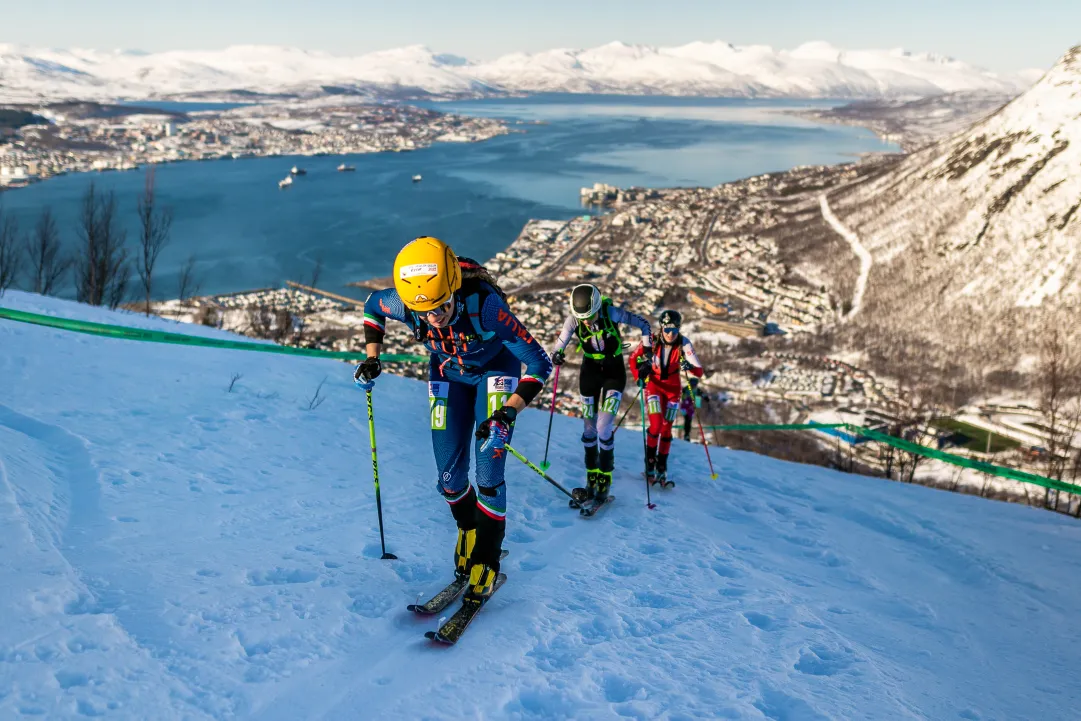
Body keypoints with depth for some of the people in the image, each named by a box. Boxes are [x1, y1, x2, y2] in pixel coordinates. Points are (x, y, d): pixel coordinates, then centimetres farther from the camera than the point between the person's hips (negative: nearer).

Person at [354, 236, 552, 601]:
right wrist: (372, 357, -9)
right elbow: (372, 305, -2)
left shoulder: (485, 305, -40)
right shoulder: (404, 304, -30)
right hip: (448, 374, 3)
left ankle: (486, 560, 6)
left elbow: (539, 364, -31)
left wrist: (508, 413, -39)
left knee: (488, 473, -12)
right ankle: (468, 529, 32)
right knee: (449, 476, 2)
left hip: (496, 370, -3)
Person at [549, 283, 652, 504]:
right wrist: (556, 355, -36)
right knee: (589, 427, 3)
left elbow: (643, 324, -13)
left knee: (604, 427, -12)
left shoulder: (611, 313, -24)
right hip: (590, 370, 3)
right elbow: (560, 345, -12)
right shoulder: (573, 320, -18)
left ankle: (605, 479, 3)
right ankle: (591, 479, 15)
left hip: (614, 371, -2)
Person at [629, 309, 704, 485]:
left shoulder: (684, 343, -21)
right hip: (654, 385, -1)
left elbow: (699, 370, -24)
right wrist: (638, 376, -18)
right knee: (656, 425, -15)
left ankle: (662, 467, 18)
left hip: (673, 388, 1)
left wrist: (691, 368, -45)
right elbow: (633, 358, -4)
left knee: (667, 428, 4)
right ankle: (650, 463, 3)